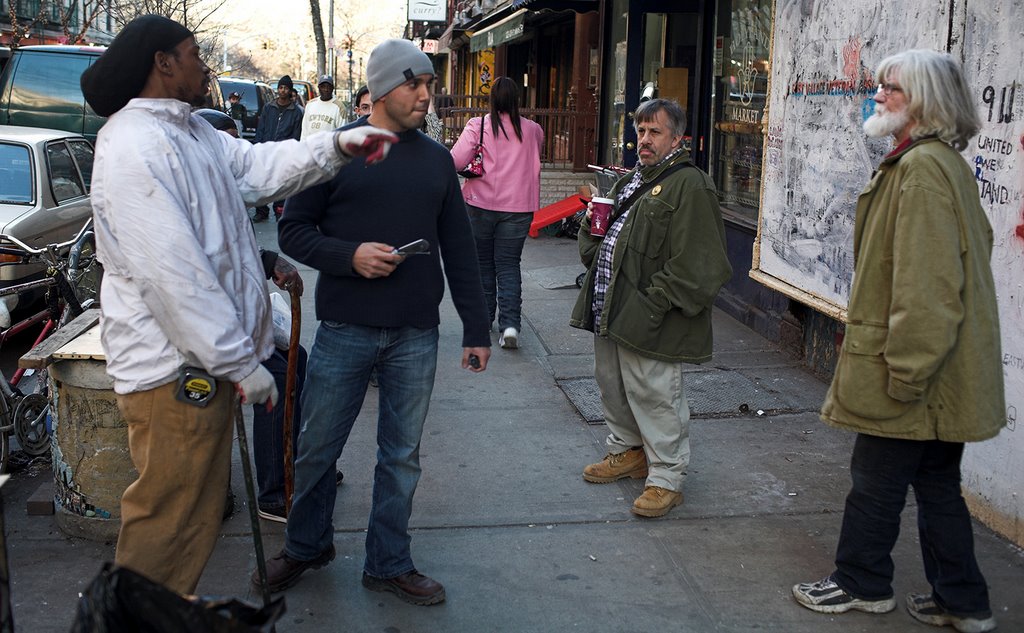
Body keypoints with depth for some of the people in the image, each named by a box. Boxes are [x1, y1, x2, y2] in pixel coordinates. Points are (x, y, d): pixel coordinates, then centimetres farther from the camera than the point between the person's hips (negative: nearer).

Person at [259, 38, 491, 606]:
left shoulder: (436, 160, 9)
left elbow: (458, 250, 10)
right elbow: (292, 230, -1)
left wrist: (476, 329, 8)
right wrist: (349, 255, -18)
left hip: (416, 336, 3)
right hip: (344, 330, -2)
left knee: (401, 455, 10)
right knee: (317, 448, 9)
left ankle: (389, 564, 26)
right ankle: (305, 546, 33)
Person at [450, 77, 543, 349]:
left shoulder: (478, 125, -8)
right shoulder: (532, 130, 2)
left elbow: (457, 160, -14)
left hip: (480, 204, -1)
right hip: (518, 208, 1)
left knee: (483, 262, 15)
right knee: (509, 265, 5)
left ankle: (483, 317, 27)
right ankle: (510, 324, -10)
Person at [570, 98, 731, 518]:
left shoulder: (689, 187, -12)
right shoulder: (629, 182, 18)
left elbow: (692, 263, -19)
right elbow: (597, 236, 30)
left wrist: (654, 303, -21)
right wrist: (593, 225, 7)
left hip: (650, 321, -9)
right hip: (609, 311, 9)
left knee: (655, 396, -3)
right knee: (612, 385, 19)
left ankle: (666, 479, 9)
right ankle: (627, 451, 38)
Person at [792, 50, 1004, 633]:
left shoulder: (922, 167, -19)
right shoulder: (944, 162, 15)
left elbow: (925, 284, -26)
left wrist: (905, 370, -23)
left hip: (915, 370, -10)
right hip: (945, 370, 10)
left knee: (877, 481, 7)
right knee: (938, 483, 17)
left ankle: (862, 584, 24)